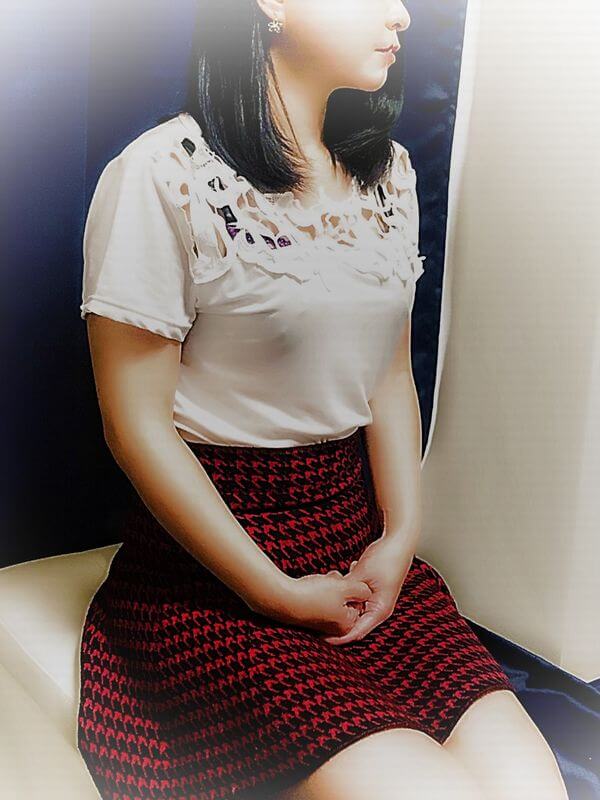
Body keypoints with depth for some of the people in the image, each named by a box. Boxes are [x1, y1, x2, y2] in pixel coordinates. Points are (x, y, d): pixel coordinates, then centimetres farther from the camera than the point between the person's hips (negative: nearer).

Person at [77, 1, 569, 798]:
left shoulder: (388, 172, 10)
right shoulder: (163, 175, -12)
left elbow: (392, 373, 12)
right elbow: (137, 423, -11)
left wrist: (402, 537, -2)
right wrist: (279, 596, -11)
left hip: (356, 540, 6)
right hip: (207, 568, -5)